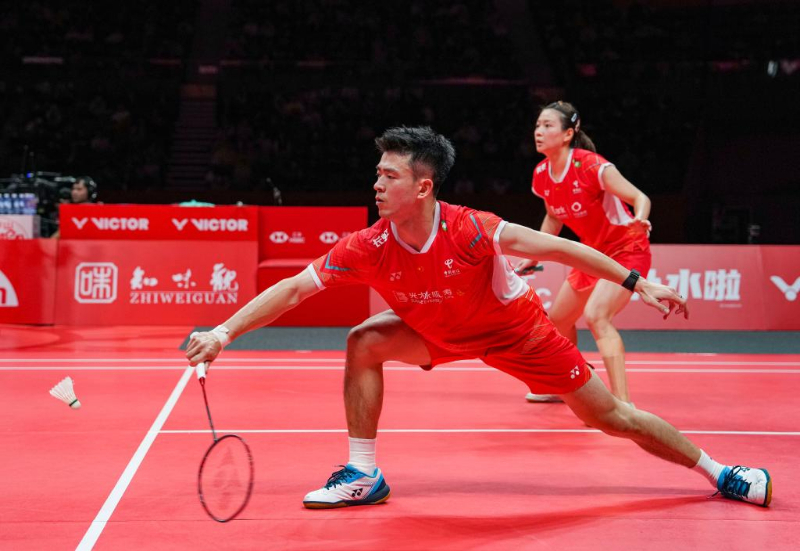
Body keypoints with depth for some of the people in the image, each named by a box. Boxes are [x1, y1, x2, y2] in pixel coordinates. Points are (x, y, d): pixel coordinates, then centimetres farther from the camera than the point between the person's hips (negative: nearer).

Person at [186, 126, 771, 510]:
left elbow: (559, 247, -26)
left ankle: (719, 472, 18)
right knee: (364, 343, -15)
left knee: (612, 416, -1)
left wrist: (640, 284, -25)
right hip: (440, 334, 4)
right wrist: (224, 332, -29)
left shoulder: (471, 230, -34)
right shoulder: (368, 247, -24)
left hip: (514, 327, -3)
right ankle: (364, 475, -5)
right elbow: (293, 288, -21)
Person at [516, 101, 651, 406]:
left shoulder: (591, 166, -25)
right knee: (558, 318, 16)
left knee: (595, 315, -28)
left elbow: (640, 198, -24)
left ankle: (623, 404, -28)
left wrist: (639, 219, -45)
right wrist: (533, 257, 13)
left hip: (626, 250, -8)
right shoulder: (542, 175, -4)